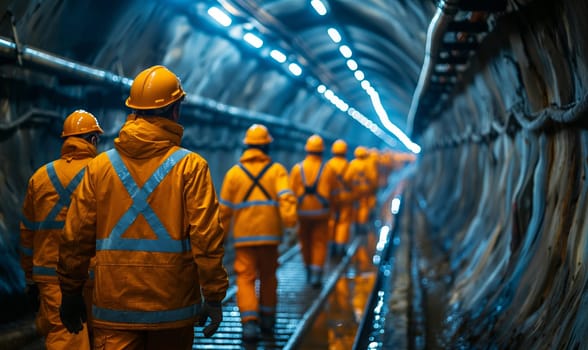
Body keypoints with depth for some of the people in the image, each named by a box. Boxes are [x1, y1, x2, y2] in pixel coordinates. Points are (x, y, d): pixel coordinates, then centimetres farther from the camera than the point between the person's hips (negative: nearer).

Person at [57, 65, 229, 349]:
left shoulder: (99, 166, 2)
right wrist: (213, 296, -4)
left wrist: (70, 294, 14)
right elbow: (206, 235, -11)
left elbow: (75, 237, 3)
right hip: (173, 305, -1)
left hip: (114, 305, 1)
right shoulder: (190, 166, -6)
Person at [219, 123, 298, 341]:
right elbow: (286, 197, -15)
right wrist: (290, 223, -21)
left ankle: (250, 321, -17)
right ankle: (267, 319, 26)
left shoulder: (234, 172, 3)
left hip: (244, 235, -1)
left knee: (246, 277, -1)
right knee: (268, 276, 16)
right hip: (270, 233, 1)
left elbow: (224, 208, 7)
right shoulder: (277, 170, 2)